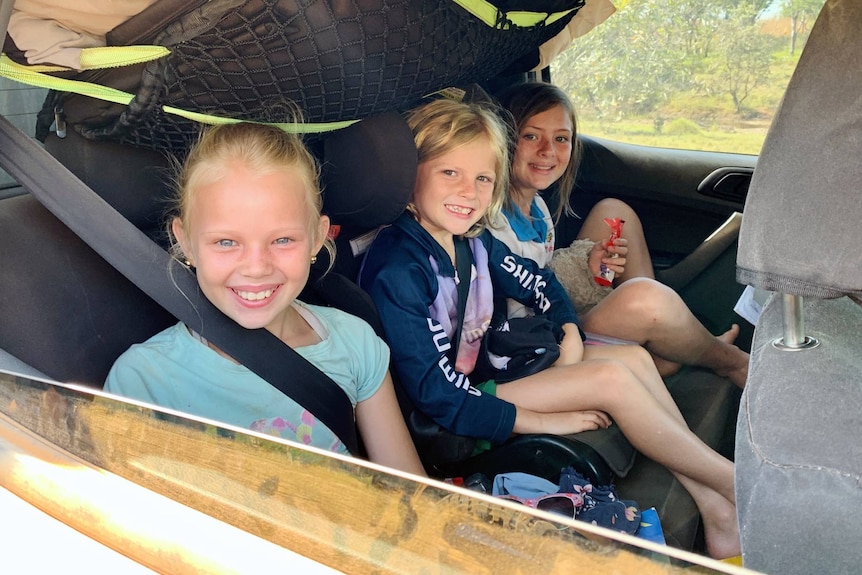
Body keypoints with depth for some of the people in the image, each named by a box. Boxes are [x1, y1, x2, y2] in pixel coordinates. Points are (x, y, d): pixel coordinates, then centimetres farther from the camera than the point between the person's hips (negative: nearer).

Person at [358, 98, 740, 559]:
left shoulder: (472, 239, 1)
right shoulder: (396, 270, -25)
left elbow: (539, 283, 17)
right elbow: (436, 394, -26)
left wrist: (570, 333, -3)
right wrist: (546, 421, -21)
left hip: (486, 367, 9)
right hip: (450, 418, -9)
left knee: (634, 357, -1)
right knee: (612, 379, -17)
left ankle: (715, 508, -1)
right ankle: (734, 483, 0)